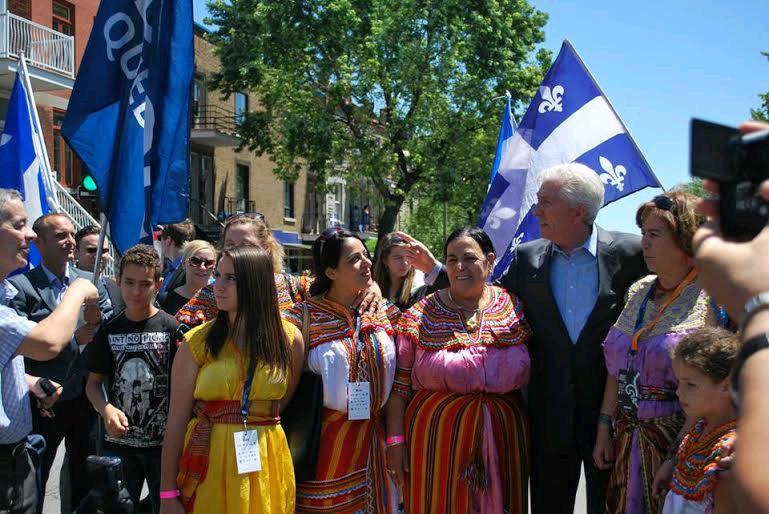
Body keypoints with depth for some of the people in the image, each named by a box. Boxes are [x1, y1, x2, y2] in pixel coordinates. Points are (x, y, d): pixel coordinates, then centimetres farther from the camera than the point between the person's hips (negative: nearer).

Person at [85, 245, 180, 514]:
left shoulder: (172, 328, -6)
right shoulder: (109, 330, 4)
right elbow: (94, 382, 8)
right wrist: (106, 409, -12)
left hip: (164, 441, -3)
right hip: (118, 441, 3)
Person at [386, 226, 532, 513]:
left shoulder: (515, 307, 2)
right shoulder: (421, 315, -1)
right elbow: (399, 385, -1)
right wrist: (395, 440, -4)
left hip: (503, 436, 2)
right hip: (436, 438, -2)